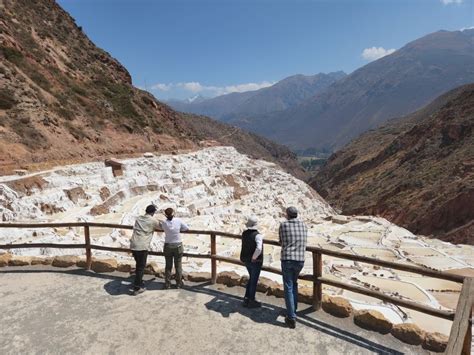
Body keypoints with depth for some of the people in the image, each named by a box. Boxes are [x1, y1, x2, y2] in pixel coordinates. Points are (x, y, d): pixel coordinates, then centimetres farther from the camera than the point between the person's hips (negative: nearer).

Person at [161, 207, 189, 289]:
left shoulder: (164, 223, -9)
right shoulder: (178, 220, -12)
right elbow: (187, 228, -3)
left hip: (168, 246, 1)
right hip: (178, 245, -1)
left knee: (168, 266, 14)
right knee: (178, 265, 11)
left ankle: (167, 284, 21)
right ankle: (179, 283, 19)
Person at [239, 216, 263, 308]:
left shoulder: (244, 234, 1)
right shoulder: (257, 235, -22)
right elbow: (259, 249, -35)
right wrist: (254, 257, -22)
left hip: (246, 260, 7)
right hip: (255, 261, -7)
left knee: (251, 278, 23)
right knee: (254, 281, 9)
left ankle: (246, 299, 27)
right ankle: (251, 301, 21)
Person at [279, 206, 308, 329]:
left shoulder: (283, 225, -1)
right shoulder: (303, 225, 8)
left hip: (287, 259, -4)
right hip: (300, 260, 4)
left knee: (288, 288, 2)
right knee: (294, 283, 26)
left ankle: (291, 318, 1)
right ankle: (293, 309, 31)